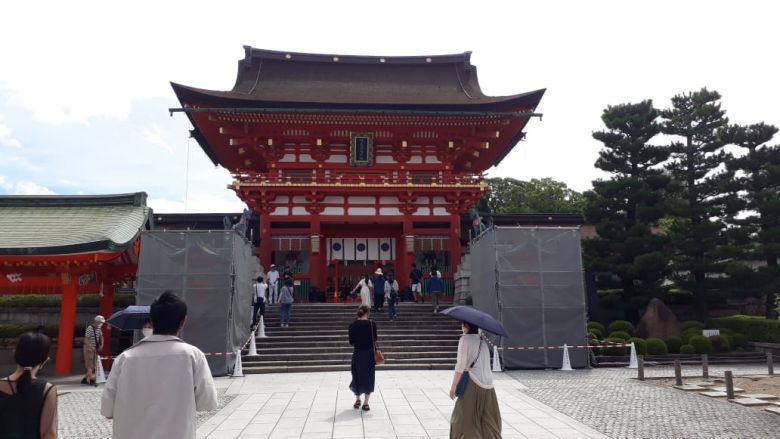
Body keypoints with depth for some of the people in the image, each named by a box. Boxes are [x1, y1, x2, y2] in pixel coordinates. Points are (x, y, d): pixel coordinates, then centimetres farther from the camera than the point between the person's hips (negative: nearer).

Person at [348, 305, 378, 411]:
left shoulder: (352, 325, -3)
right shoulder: (372, 323, -9)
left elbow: (351, 342, 0)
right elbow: (374, 339, -8)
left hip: (357, 354, 2)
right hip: (369, 353, -2)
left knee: (357, 376, 17)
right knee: (369, 377, 9)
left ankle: (358, 400, 27)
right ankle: (365, 403, 9)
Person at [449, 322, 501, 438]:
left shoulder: (465, 339, -8)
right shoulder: (483, 341, 12)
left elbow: (460, 366, -12)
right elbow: (486, 364, 15)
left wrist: (453, 387, -9)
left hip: (473, 383, -6)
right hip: (488, 383, 6)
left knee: (466, 419, 4)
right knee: (489, 419, 13)